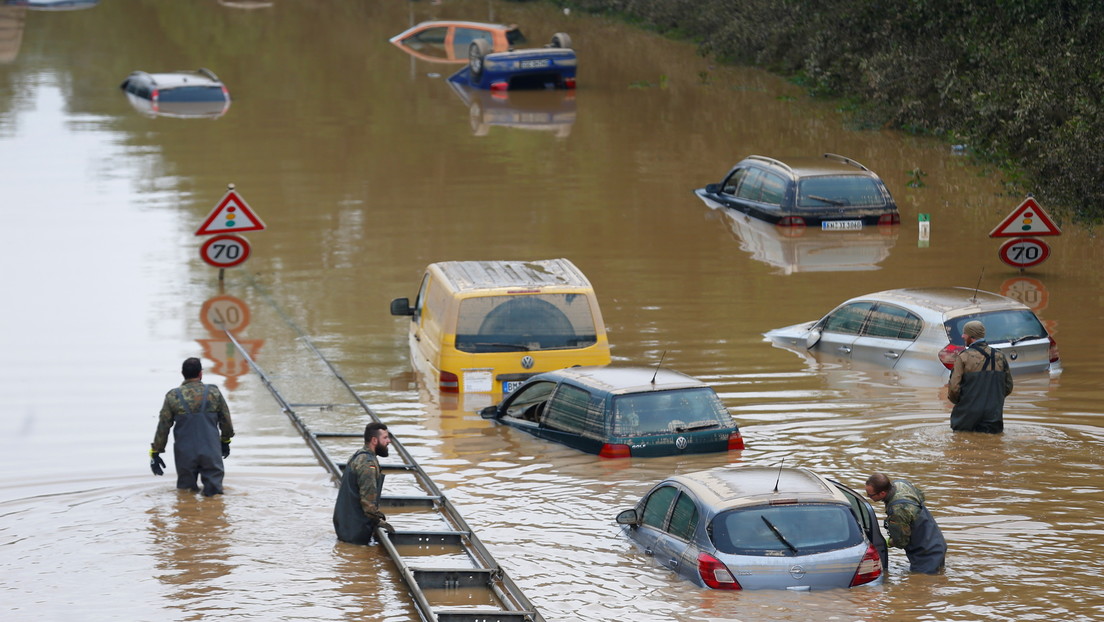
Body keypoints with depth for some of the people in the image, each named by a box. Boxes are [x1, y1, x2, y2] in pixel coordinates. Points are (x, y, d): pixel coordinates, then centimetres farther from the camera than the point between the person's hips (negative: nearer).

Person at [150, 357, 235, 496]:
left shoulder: (173, 397, -3)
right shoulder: (214, 393, 0)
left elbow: (163, 427, 0)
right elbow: (226, 421, 11)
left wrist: (155, 452, 10)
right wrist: (225, 441, 29)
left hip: (185, 454, 0)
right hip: (211, 452, 0)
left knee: (185, 488, 14)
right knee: (214, 488, 7)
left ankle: (188, 486, -10)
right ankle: (212, 485, -18)